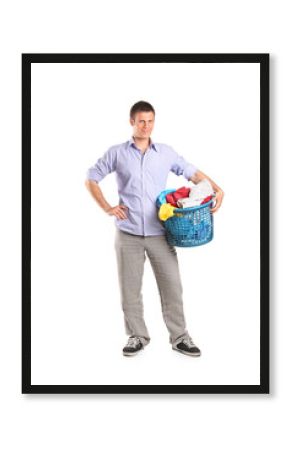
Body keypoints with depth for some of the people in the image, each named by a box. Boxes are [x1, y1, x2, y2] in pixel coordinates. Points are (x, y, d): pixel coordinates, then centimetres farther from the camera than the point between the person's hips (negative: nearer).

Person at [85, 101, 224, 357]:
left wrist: (217, 189, -6)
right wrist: (107, 208, 0)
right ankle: (137, 336, 22)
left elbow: (193, 173, 11)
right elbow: (91, 179, 10)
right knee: (130, 288, 7)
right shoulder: (116, 153, 5)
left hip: (160, 233, 1)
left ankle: (180, 338, 15)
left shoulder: (166, 153, 8)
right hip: (128, 234, 0)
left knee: (172, 286, 2)